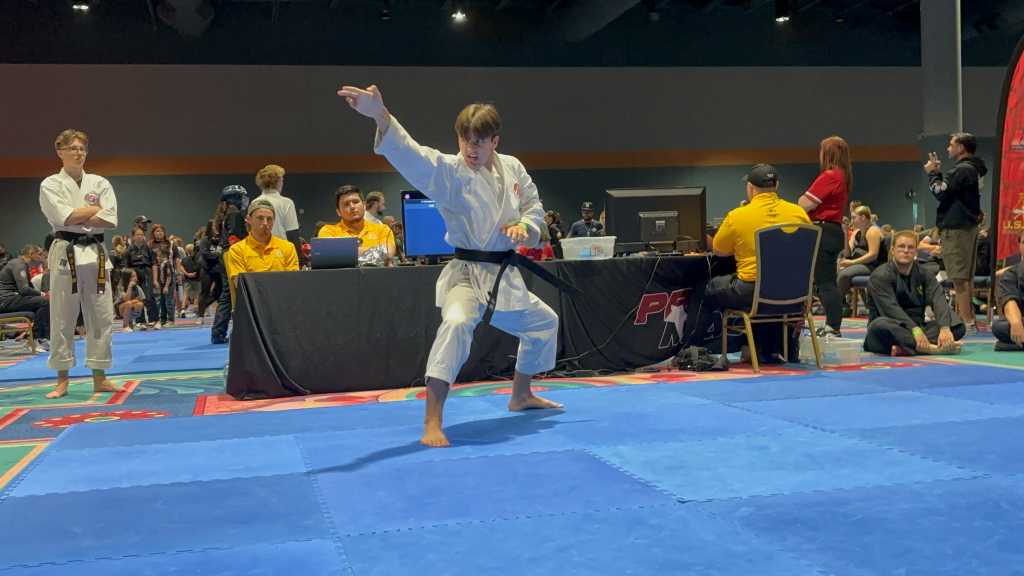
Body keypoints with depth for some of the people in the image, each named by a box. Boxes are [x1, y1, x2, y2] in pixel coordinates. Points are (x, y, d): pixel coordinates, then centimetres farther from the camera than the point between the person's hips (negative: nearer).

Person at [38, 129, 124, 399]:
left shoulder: (100, 183, 8)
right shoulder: (50, 184, 1)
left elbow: (110, 220, -4)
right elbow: (63, 217, -15)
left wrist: (75, 217, -10)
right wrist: (95, 208, -6)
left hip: (95, 253, 3)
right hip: (66, 254, -3)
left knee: (101, 317, 3)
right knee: (62, 319, 1)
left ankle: (99, 378, 11)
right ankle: (62, 381, 9)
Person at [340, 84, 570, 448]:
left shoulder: (512, 168, 0)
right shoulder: (450, 172, -17)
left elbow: (534, 207, 12)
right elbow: (410, 154, -35)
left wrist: (524, 227, -13)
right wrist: (380, 115, -53)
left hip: (505, 275, 7)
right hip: (467, 272, -7)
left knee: (543, 323, 24)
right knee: (457, 323, -36)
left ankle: (521, 396, 49)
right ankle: (432, 422, -30)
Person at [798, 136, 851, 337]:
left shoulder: (829, 176, -14)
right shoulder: (842, 177, 15)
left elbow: (805, 204, -16)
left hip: (824, 232, -10)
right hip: (834, 231, 10)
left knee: (824, 282, -8)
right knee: (828, 281, 13)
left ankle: (833, 328, -8)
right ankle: (832, 325, 16)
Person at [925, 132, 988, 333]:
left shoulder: (962, 170, -16)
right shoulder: (974, 170, 16)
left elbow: (940, 192, -14)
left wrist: (933, 173, 0)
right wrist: (939, 172, 10)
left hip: (956, 228, -10)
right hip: (968, 225, 10)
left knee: (959, 277, -10)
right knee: (966, 277, 14)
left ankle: (966, 322, -11)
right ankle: (970, 319, 18)